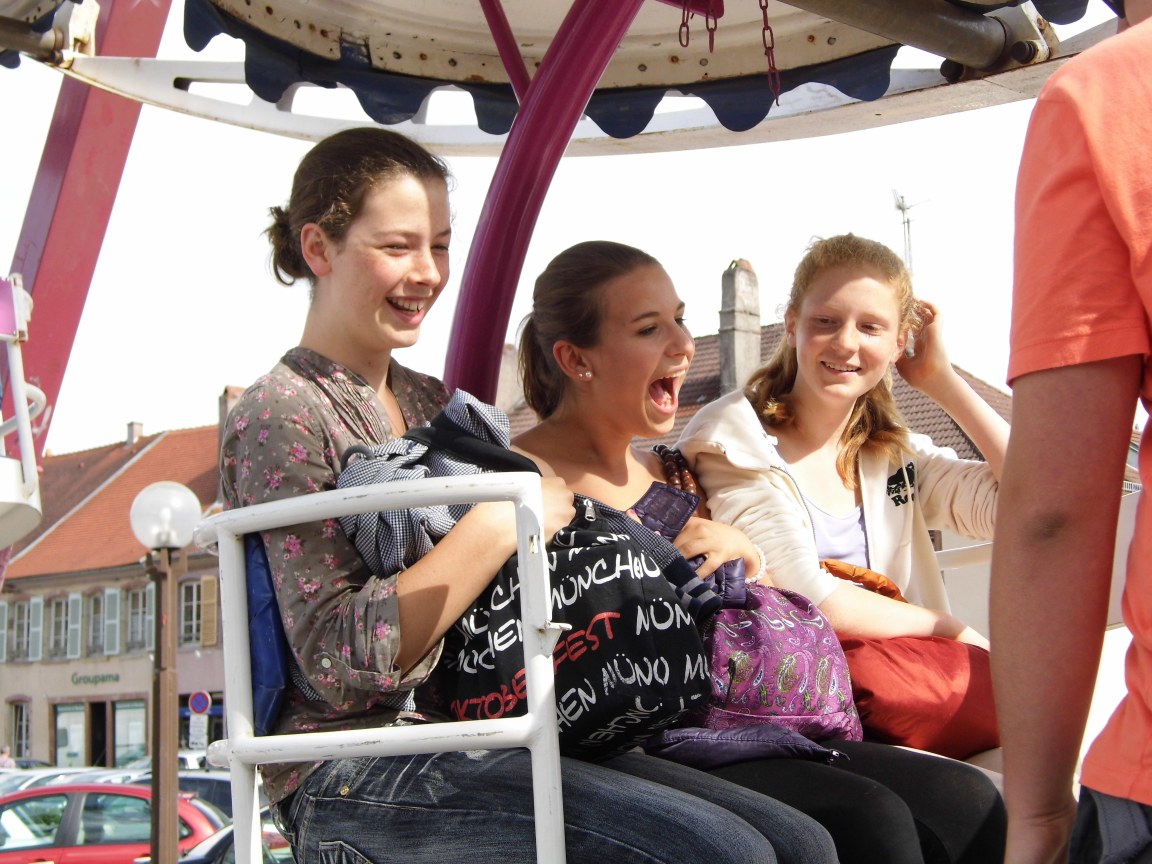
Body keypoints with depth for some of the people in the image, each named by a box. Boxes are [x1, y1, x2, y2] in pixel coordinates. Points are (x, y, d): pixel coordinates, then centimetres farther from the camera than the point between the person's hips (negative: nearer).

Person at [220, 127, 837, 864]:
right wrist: (497, 527, -18)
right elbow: (341, 663, -16)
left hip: (470, 744, 7)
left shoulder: (435, 405, 17)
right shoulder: (279, 416, -6)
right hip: (354, 778, -7)